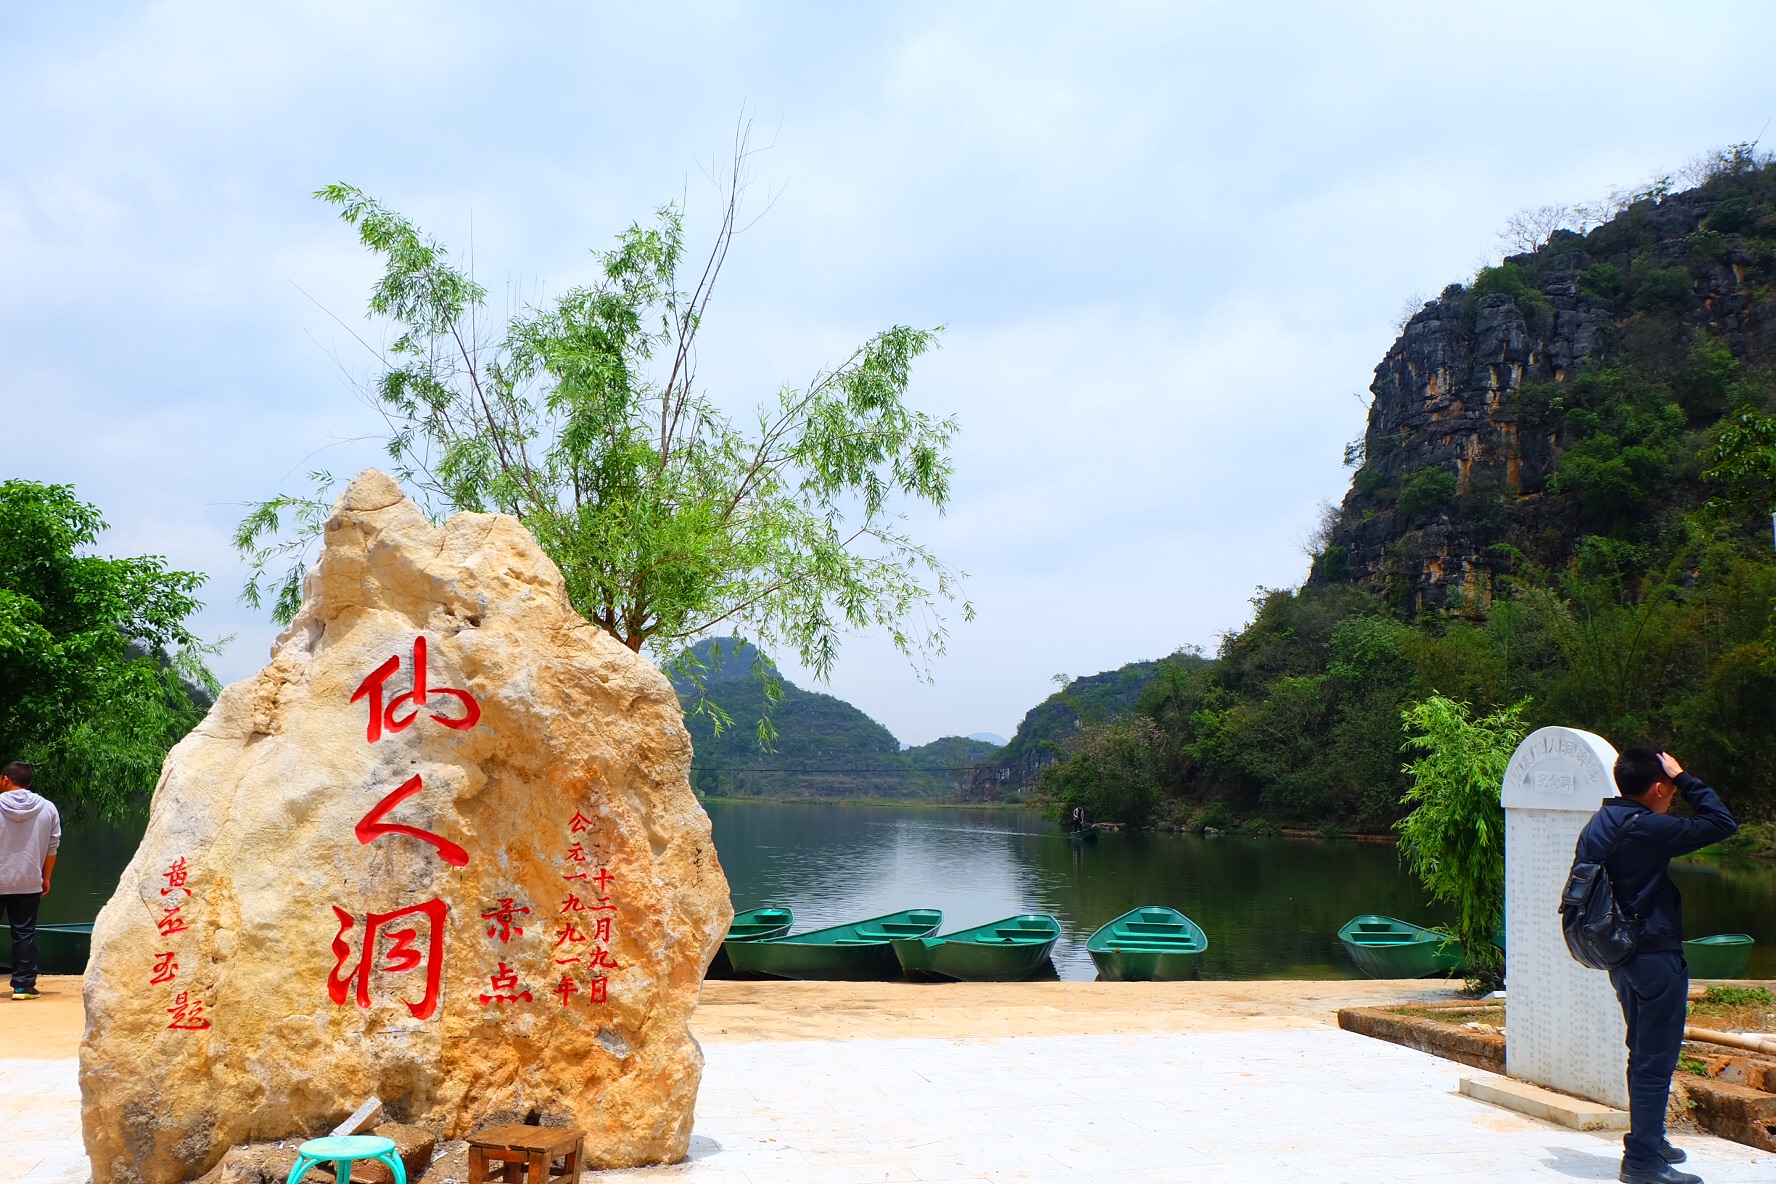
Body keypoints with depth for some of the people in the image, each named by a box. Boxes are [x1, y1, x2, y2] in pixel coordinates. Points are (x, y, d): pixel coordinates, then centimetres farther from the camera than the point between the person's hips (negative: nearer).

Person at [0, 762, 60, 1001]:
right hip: (29, 883, 2)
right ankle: (23, 985, 5)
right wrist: (46, 878, 15)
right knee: (24, 933, 6)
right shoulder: (48, 809, 1)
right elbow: (52, 848, 5)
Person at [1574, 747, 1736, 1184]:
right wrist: (1685, 779, -10)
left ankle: (1648, 1140, 33)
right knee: (1654, 1060, -3)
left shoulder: (1598, 825, 7)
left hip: (1621, 953, 9)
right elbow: (1722, 823, -17)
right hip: (1656, 955, -9)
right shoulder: (1646, 829, -20)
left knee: (1644, 1052, 21)